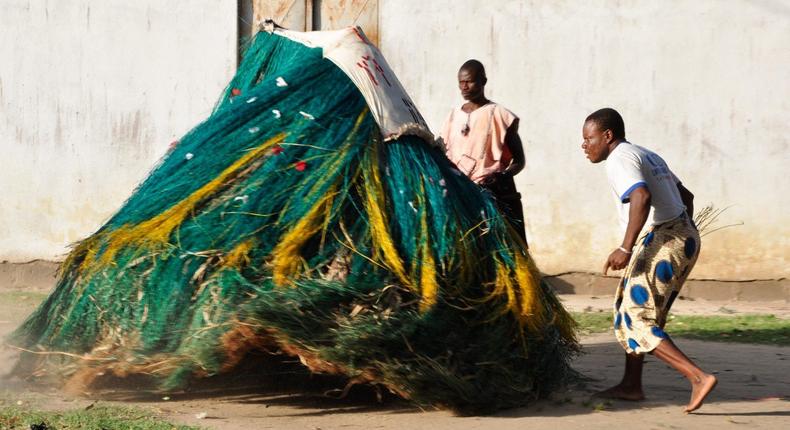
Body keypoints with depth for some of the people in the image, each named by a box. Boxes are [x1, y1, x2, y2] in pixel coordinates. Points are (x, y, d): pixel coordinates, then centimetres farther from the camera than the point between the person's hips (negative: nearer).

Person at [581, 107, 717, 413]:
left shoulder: (620, 159, -9)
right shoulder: (648, 156, 21)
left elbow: (641, 197, -27)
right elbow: (686, 196, 29)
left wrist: (625, 248, -29)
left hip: (664, 240, -10)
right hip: (685, 236, 10)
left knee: (637, 319, -7)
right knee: (630, 305, 20)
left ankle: (698, 378, -17)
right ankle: (631, 385, 26)